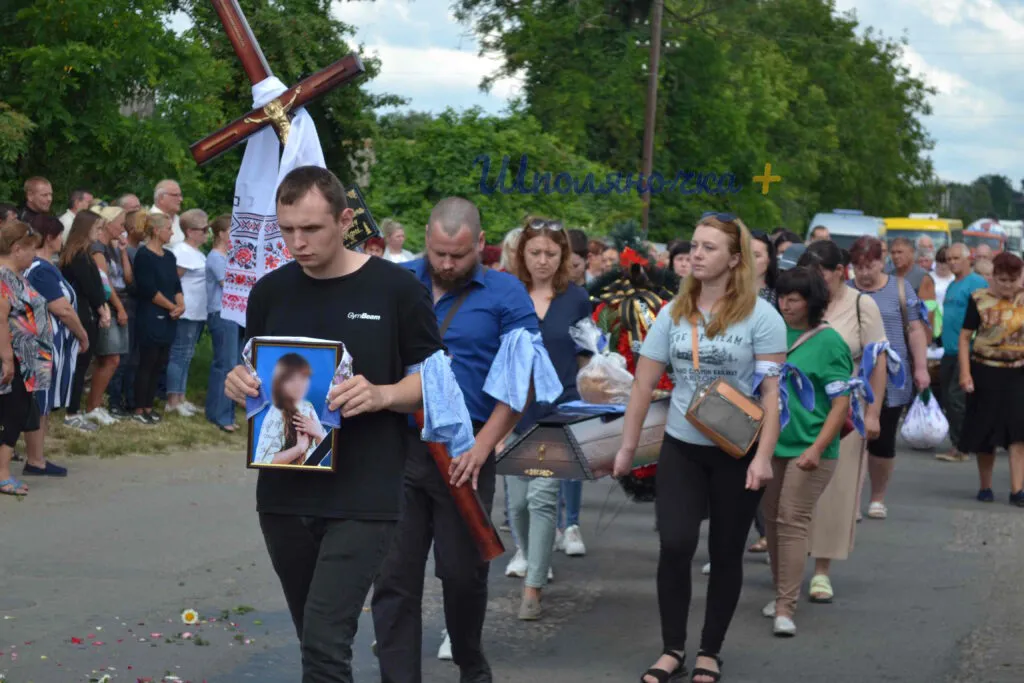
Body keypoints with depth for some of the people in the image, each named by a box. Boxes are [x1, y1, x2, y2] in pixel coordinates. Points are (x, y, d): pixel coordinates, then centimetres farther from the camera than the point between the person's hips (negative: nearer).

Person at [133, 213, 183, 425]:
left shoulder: (169, 256, 14)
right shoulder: (144, 255, -11)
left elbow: (176, 285, 14)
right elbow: (148, 290, -16)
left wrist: (181, 305, -5)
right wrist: (172, 306, -11)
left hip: (167, 319, 8)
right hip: (150, 318, -8)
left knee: (159, 364, 9)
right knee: (147, 363, -3)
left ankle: (148, 407, 17)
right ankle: (139, 410, 3)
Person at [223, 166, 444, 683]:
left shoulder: (396, 289, -5)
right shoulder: (270, 291, 7)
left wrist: (381, 395, -20)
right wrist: (238, 383, -7)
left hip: (363, 497, -5)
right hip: (283, 493, 5)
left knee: (325, 641, -14)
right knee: (314, 638, 15)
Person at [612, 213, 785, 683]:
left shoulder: (760, 315, -9)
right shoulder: (674, 312, 2)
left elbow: (772, 393, -12)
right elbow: (643, 384, 5)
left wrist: (763, 457, -19)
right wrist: (627, 446, 5)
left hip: (736, 451, -2)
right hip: (681, 447, 2)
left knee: (725, 553, 7)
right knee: (674, 545, -9)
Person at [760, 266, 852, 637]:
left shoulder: (829, 342, -10)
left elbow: (842, 402, -12)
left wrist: (817, 449, -20)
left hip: (809, 449, -6)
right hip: (770, 443, 6)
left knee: (792, 521, -10)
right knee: (772, 519, 12)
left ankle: (786, 608, -11)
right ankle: (781, 592, 27)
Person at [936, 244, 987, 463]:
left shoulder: (976, 283, -9)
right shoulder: (952, 285, 19)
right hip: (949, 352, 9)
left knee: (956, 399, -11)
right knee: (948, 402, 10)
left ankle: (960, 448, -7)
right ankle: (958, 446, 18)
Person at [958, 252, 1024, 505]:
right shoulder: (979, 299, -3)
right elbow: (965, 337, -2)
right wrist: (965, 372, -10)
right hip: (985, 372, -1)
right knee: (986, 430, 6)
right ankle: (985, 486, 21)